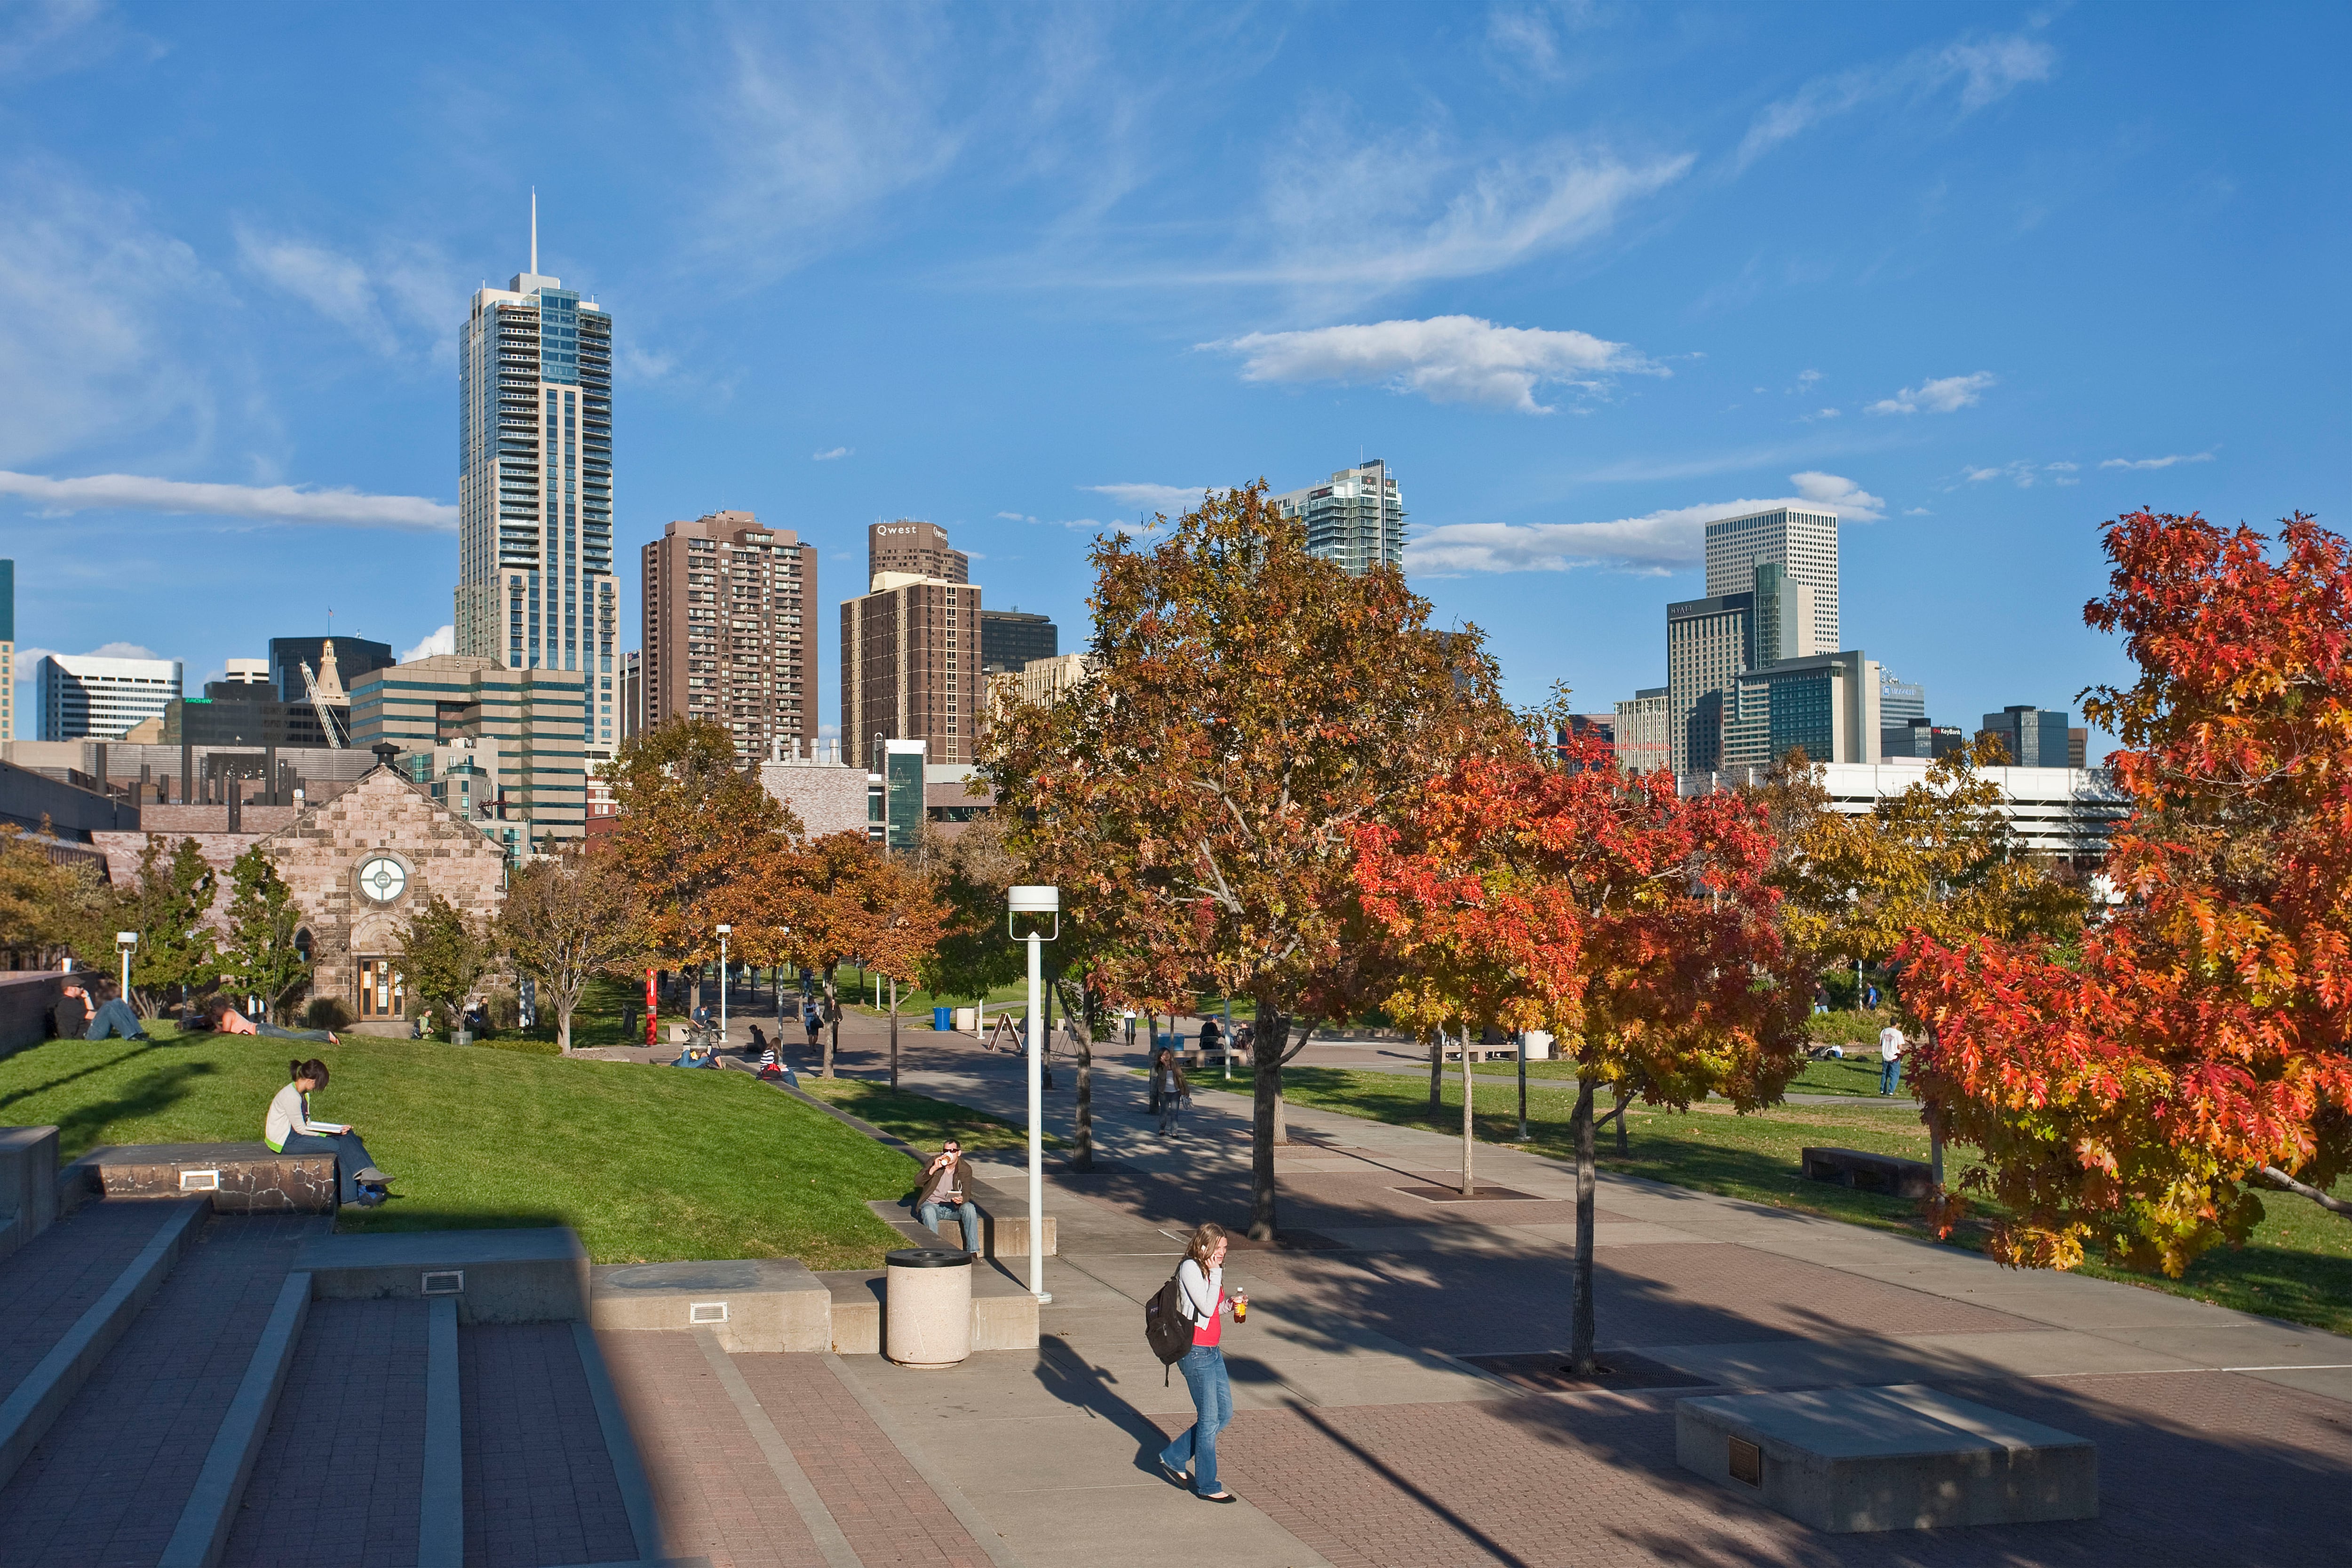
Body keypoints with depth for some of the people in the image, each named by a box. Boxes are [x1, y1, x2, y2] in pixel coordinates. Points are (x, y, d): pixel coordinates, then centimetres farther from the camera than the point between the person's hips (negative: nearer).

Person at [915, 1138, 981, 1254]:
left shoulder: (965, 1169, -3)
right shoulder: (934, 1162, -6)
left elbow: (967, 1194, -9)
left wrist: (961, 1200, -33)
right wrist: (934, 1169, -32)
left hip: (953, 1206, 1)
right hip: (931, 1204, -1)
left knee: (969, 1208, -29)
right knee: (928, 1211, -36)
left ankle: (972, 1252, -27)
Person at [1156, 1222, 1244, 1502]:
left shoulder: (1208, 1269, 14)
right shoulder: (1190, 1268, -14)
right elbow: (1206, 1308, -20)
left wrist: (1231, 1301, 3)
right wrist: (1216, 1274, -17)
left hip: (1213, 1352, 9)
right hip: (1196, 1353, -9)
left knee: (1224, 1415, 12)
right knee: (1209, 1420, -2)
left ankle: (1173, 1458, 24)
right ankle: (1207, 1485, 11)